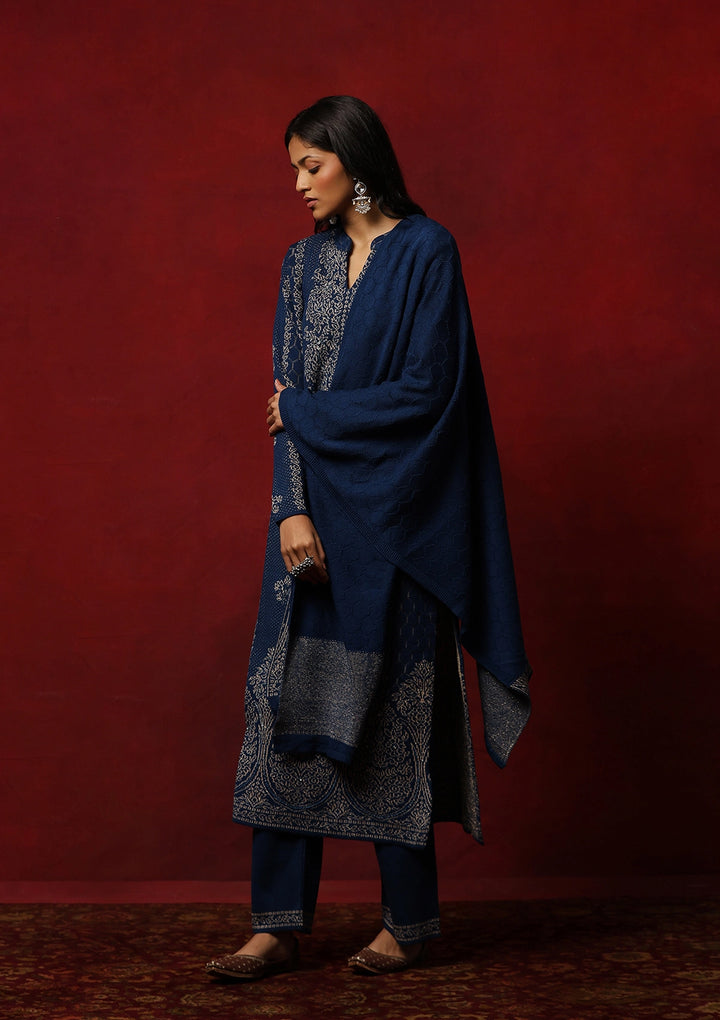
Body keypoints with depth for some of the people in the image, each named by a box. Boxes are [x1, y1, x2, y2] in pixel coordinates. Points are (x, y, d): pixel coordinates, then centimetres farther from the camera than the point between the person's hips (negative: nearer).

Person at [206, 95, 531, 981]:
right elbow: (288, 396, 4)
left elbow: (426, 389, -14)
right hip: (318, 510, 5)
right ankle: (278, 924, 9)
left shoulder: (425, 251, -6)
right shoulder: (306, 260, 11)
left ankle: (409, 919, 16)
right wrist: (292, 509, -9)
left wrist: (306, 411, -5)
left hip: (393, 514, -5)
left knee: (392, 707, 1)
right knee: (290, 706, 2)